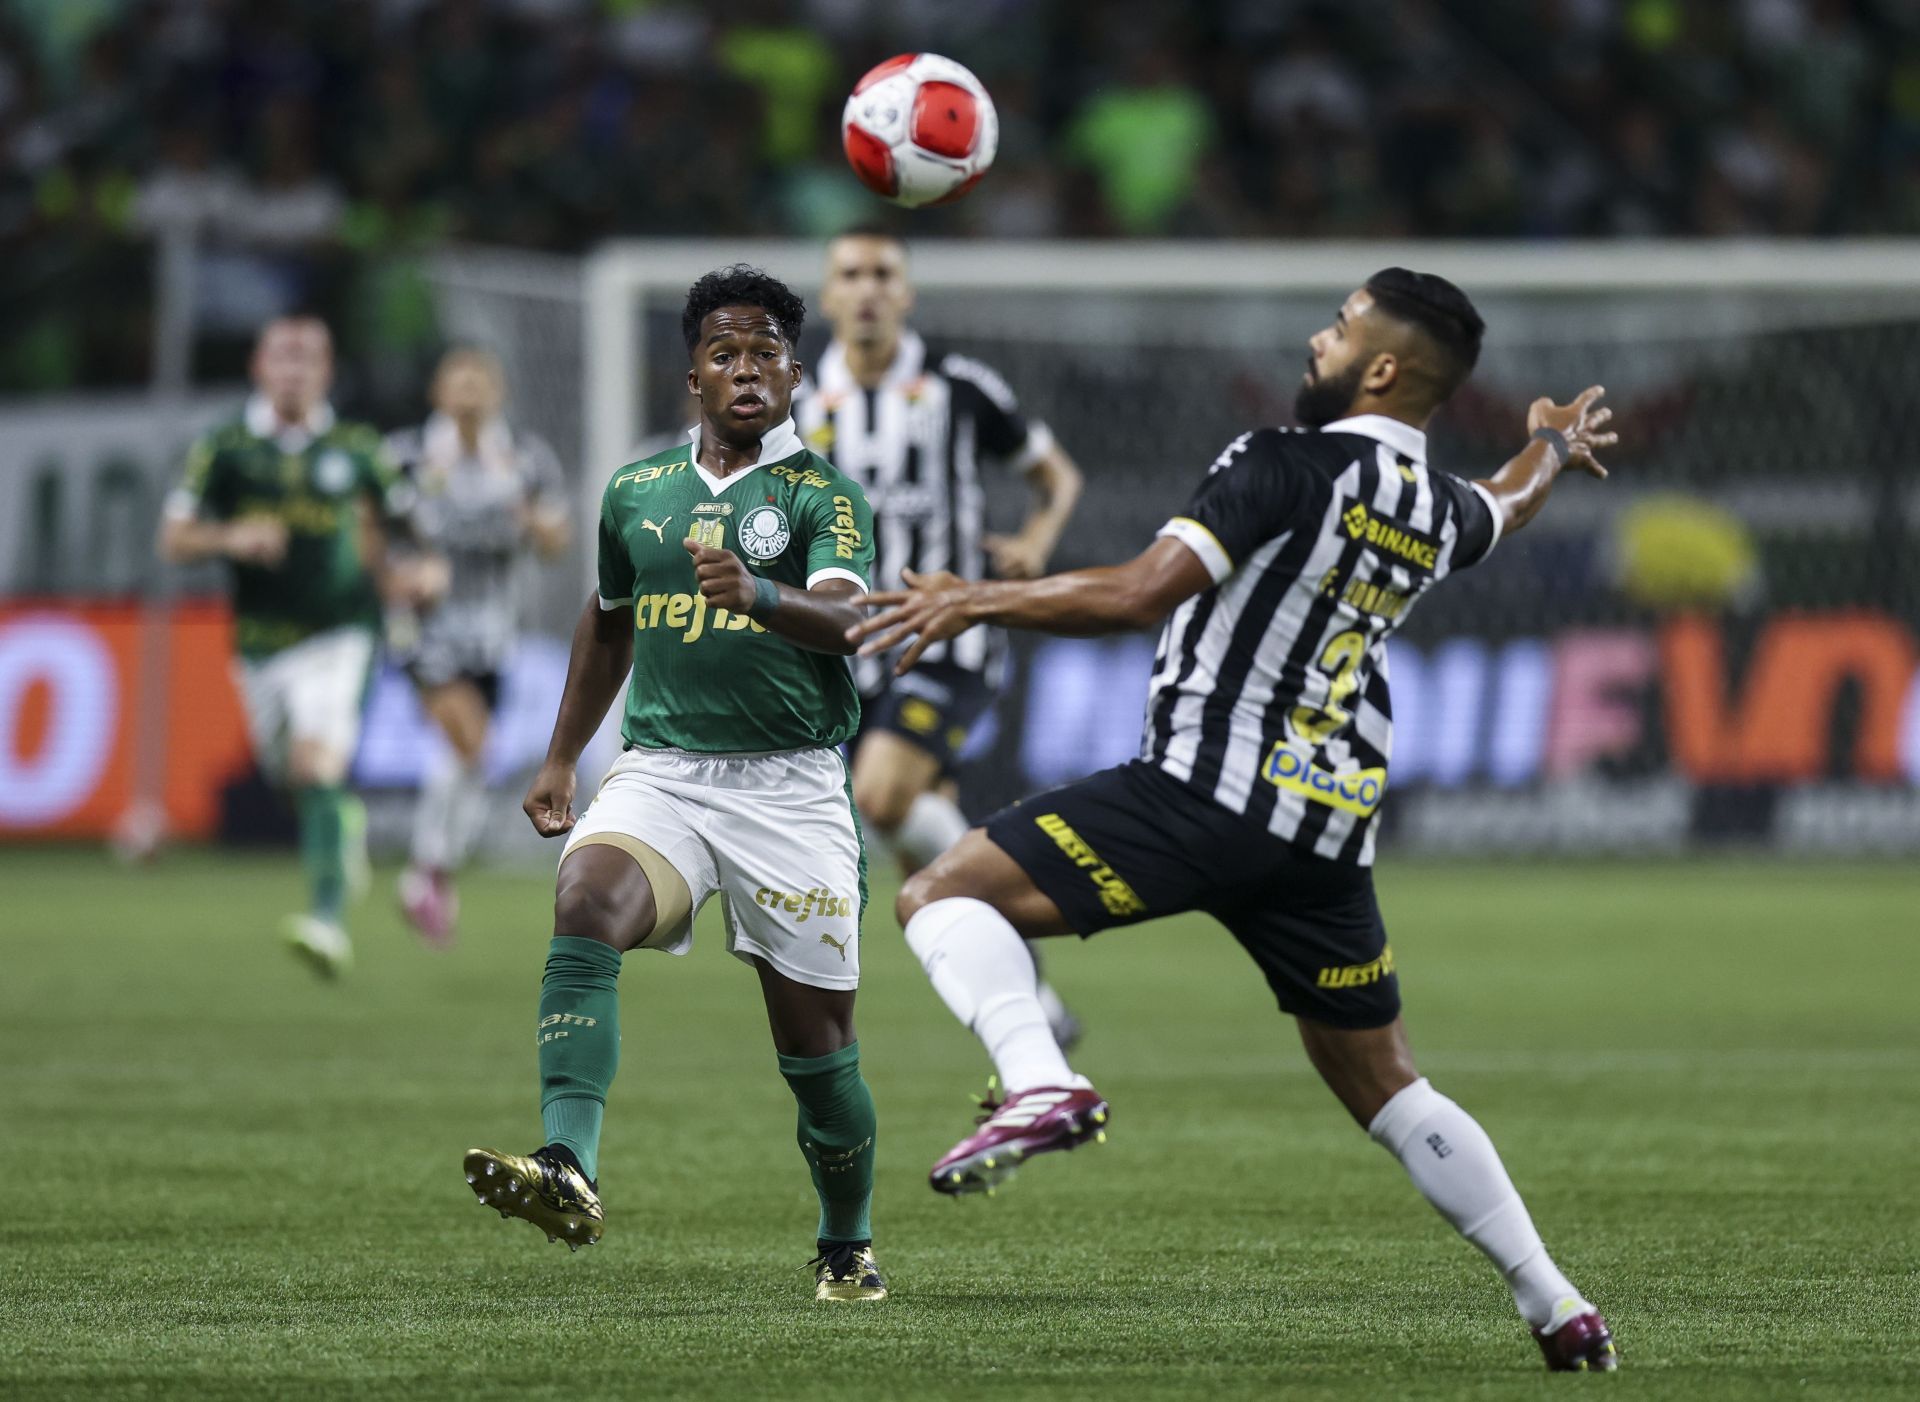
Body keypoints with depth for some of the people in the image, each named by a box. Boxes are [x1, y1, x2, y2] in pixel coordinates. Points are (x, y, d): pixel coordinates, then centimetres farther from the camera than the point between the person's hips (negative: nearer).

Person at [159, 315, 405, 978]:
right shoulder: (223, 448, -1)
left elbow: (401, 518, 17)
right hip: (261, 640, 3)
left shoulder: (355, 448, 0)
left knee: (319, 764, -21)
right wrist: (231, 538, -22)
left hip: (339, 631, -3)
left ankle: (329, 920, -28)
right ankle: (347, 828, 51)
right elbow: (173, 540, -3)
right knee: (291, 773, 15)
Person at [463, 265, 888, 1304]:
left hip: (789, 787, -2)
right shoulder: (637, 492, 13)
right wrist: (560, 759, 30)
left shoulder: (824, 496, -1)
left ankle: (847, 1248, 25)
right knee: (584, 908, -29)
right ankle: (568, 1170, -43)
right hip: (661, 772, 2)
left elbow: (845, 619, -20)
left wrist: (758, 595, -40)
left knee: (815, 1043, 1)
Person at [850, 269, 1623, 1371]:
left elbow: (1139, 596, -20)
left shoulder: (1287, 466, -10)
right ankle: (1558, 1308, 17)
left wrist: (973, 600, -11)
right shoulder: (1441, 512, 12)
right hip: (1332, 825, 7)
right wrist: (1552, 449, 61)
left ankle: (1043, 1084, -32)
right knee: (1385, 1086, 19)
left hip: (1215, 785, -7)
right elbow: (1505, 508, 39)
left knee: (943, 896, -7)